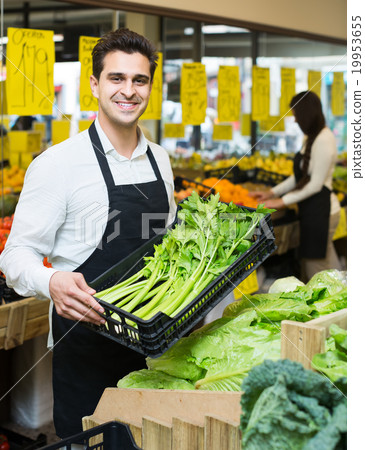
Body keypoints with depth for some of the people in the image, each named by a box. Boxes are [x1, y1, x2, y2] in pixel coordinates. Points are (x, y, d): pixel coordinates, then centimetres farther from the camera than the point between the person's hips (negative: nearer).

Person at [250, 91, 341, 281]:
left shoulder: (324, 140, -17)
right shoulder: (311, 138, 14)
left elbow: (315, 184, -18)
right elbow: (300, 177, 18)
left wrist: (283, 201, -13)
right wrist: (272, 193, 13)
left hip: (320, 210, -10)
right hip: (311, 210, 10)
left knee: (316, 270, -2)